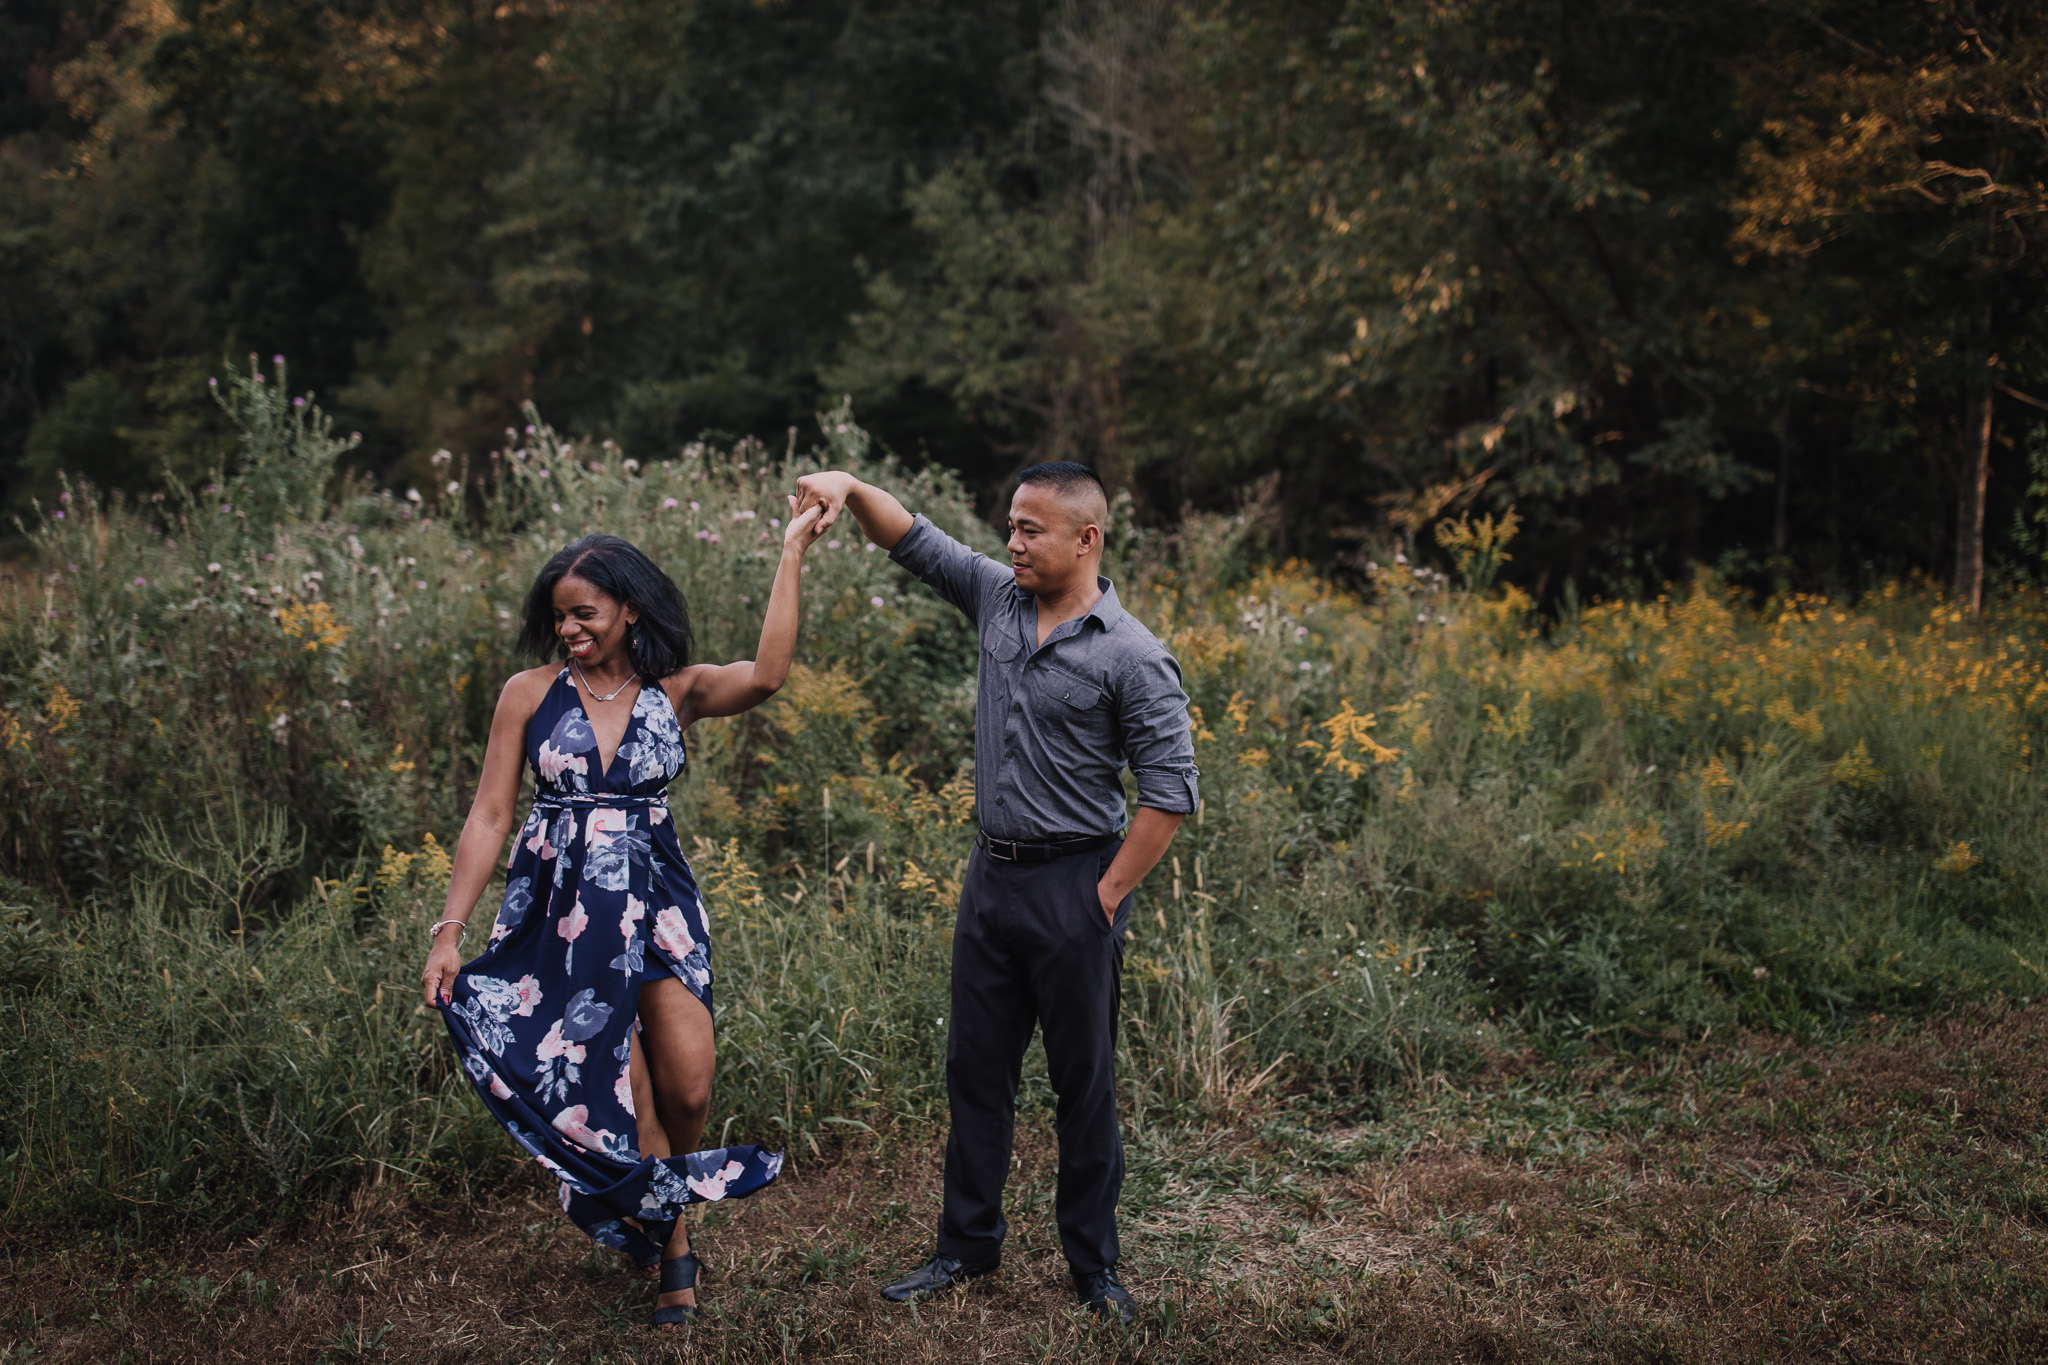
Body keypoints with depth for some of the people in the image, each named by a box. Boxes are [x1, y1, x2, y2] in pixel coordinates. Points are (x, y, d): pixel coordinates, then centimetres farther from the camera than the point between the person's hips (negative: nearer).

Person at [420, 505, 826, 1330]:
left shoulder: (676, 692, -1)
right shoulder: (530, 693, -1)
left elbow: (766, 676, -21)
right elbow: (489, 817, 0)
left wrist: (791, 556, -19)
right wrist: (450, 929, -6)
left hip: (656, 907, 1)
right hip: (563, 914, -1)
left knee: (688, 1090, -7)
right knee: (628, 1099, -3)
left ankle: (662, 1217, 26)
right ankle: (672, 1253, 18)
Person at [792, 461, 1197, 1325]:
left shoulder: (1130, 657, -14)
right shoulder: (998, 599, 5)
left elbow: (1170, 789, -14)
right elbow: (911, 538, 8)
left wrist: (1111, 894, -14)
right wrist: (850, 489, -11)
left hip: (1073, 886, -6)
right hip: (991, 874, 6)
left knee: (1083, 1082, 5)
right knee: (976, 1070, 13)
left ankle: (1094, 1265, 18)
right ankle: (968, 1246, 25)